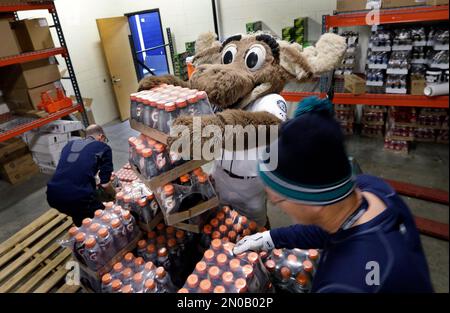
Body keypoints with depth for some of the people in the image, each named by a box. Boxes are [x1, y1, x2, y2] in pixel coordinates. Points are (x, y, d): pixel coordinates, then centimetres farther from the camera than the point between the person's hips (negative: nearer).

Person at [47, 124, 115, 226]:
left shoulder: (70, 144, 21)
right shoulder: (103, 147, 7)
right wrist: (114, 194, 26)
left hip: (53, 196, 6)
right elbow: (105, 184, 4)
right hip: (78, 198, -6)